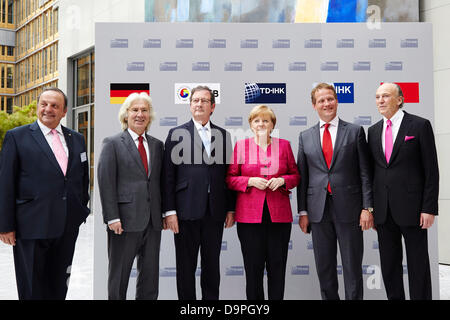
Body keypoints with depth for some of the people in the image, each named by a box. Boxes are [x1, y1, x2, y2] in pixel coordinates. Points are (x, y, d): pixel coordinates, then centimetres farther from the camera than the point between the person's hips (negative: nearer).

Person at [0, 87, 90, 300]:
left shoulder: (77, 139, 10)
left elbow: (83, 178, 18)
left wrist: (82, 209, 13)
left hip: (68, 227, 4)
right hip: (32, 227, -4)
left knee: (59, 286, 15)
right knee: (32, 290, 8)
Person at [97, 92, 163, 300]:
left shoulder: (157, 145, 13)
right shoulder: (112, 143, -2)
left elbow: (160, 181, 14)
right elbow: (105, 182, -7)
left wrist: (164, 213, 7)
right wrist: (112, 218, -14)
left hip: (153, 221, 5)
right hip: (125, 220, -4)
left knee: (151, 275, 11)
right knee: (119, 274, 8)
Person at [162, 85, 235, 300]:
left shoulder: (223, 135, 10)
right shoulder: (176, 134, 2)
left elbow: (228, 174, 10)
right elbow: (168, 175, -2)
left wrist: (231, 209, 5)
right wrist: (169, 211, -8)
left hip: (215, 211, 3)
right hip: (187, 210, -2)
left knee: (212, 264, 12)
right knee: (186, 266, 7)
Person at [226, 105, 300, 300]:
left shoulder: (284, 145, 11)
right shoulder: (240, 146, 7)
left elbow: (296, 176, 14)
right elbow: (230, 178, 6)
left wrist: (282, 180, -6)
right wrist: (250, 181, -10)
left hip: (279, 215, 1)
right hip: (250, 215, -1)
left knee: (277, 266, 4)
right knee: (253, 267, 2)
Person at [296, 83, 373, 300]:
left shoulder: (355, 131, 4)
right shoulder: (305, 137, 10)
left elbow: (365, 172, 1)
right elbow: (302, 176, 9)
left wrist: (367, 207, -6)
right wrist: (303, 211, 4)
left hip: (348, 208, -2)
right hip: (318, 210, 2)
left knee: (352, 266, 6)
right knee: (324, 267, 11)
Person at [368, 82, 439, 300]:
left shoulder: (420, 125, -2)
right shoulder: (373, 131, 12)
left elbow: (431, 169, -5)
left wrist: (429, 208, -11)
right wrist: (370, 207, 8)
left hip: (411, 206, -4)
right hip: (383, 209, 5)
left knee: (418, 262, 5)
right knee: (389, 263, 11)